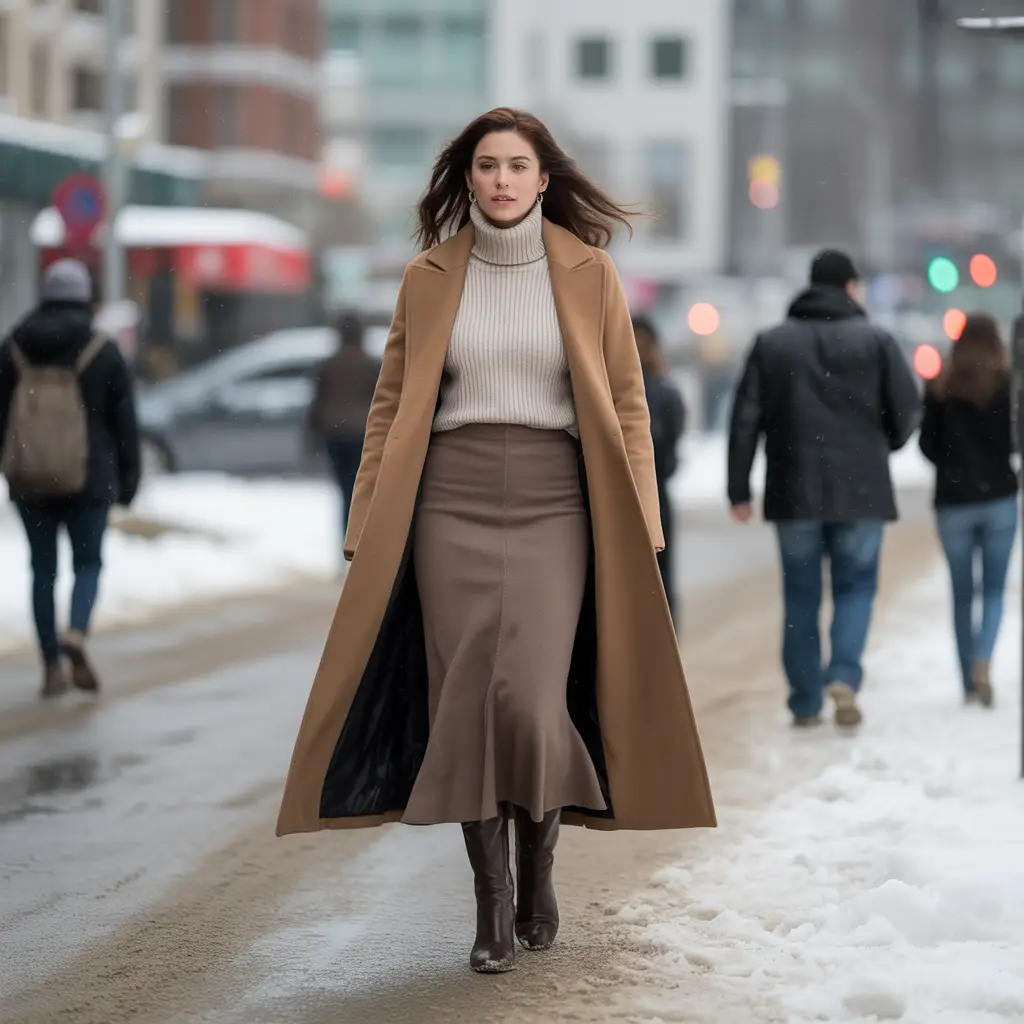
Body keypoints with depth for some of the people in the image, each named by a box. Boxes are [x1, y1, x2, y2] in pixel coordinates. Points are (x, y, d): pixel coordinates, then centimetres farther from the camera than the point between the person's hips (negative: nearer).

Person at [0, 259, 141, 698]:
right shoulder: (103, 352, -4)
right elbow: (124, 421, -3)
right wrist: (129, 478, 6)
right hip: (89, 478, -2)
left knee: (43, 570, 10)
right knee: (88, 563, 9)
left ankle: (52, 669, 8)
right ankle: (76, 633, -18)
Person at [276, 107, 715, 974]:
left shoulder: (588, 272, 3)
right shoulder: (429, 278, 7)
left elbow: (626, 402, 4)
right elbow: (392, 406, 9)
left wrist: (637, 529, -1)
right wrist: (369, 526, 3)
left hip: (554, 505, -1)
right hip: (451, 504, 1)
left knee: (529, 700, -13)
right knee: (465, 704, -4)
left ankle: (539, 861, 14)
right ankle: (494, 900, 8)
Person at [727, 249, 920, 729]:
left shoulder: (771, 343, 5)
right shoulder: (876, 341, 0)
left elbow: (745, 419, 1)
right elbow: (907, 410, -2)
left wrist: (739, 489, 3)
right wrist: (883, 446, 19)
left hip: (794, 491, 1)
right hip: (860, 491, -1)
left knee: (801, 595, 9)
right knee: (855, 586, 9)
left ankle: (805, 702, 9)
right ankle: (844, 674, -14)